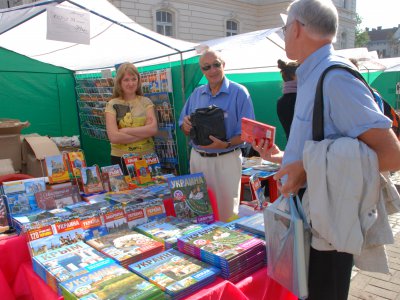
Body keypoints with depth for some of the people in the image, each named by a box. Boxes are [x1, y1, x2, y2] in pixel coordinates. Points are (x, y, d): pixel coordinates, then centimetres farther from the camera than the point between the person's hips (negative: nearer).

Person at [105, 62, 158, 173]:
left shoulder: (146, 102, 3)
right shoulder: (112, 105, -3)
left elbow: (153, 129, -9)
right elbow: (113, 137, -14)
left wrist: (126, 130, -15)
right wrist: (145, 132, -12)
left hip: (147, 156, 2)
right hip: (121, 159, -2)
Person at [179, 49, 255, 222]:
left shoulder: (239, 92, -7)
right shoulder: (196, 94, 9)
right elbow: (185, 128, 13)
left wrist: (226, 144, -27)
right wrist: (186, 125, -10)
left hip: (226, 160, -5)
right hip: (197, 158, 5)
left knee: (227, 212, 5)